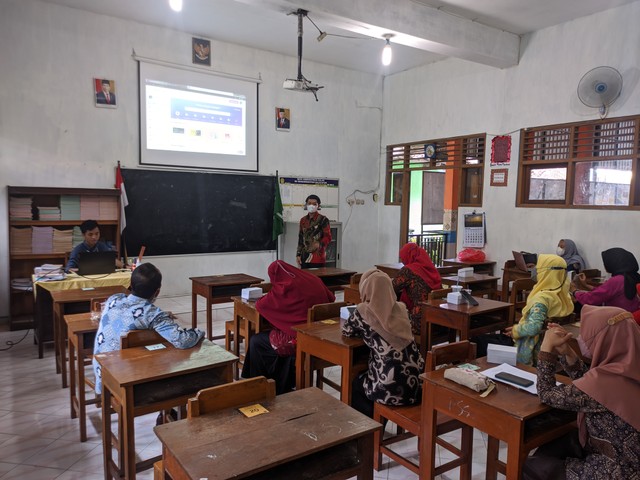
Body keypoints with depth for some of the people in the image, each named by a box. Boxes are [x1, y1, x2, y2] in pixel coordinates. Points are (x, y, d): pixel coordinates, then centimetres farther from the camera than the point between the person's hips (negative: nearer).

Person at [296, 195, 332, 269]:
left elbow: (328, 237, -8)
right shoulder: (303, 220, 13)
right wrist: (298, 254, 11)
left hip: (318, 257, -5)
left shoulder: (323, 219, -3)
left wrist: (319, 244, -27)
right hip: (304, 257, 5)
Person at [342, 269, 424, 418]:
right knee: (363, 380, 33)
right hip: (416, 384, 6)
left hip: (391, 389, -5)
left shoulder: (363, 311, -8)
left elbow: (346, 331, 10)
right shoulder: (401, 308, 6)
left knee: (354, 385, 27)